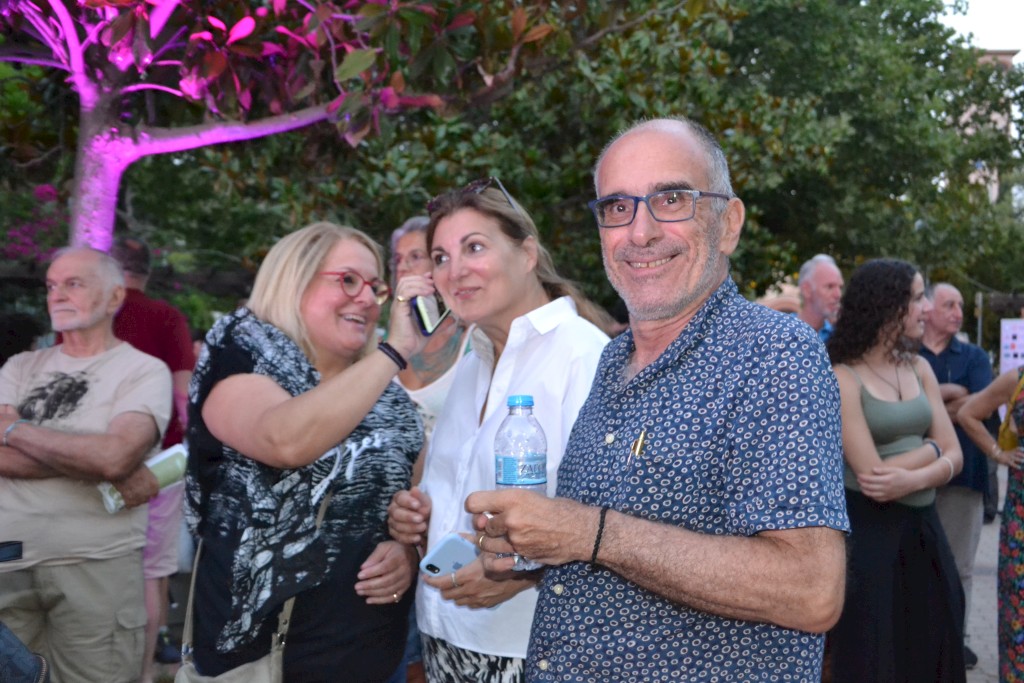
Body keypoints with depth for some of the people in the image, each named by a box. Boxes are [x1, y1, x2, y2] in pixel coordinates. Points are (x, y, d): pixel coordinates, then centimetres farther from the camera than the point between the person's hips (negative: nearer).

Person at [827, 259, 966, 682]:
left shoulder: (918, 368, 8)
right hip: (869, 531, -6)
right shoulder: (843, 377, -13)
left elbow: (954, 455, 4)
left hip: (923, 526, 6)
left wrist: (914, 478, -17)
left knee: (932, 649, 14)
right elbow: (872, 476, -20)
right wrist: (930, 449, -6)